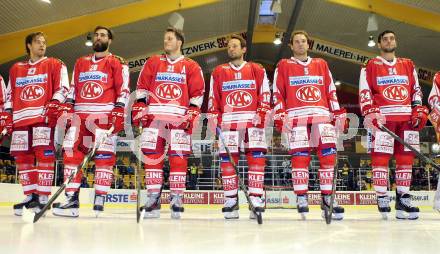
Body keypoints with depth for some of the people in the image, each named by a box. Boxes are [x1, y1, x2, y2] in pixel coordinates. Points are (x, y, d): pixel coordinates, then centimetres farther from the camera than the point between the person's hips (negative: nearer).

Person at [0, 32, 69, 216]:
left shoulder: (55, 65, 12)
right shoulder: (16, 69, 24)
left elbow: (62, 87, 2)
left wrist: (55, 103, -15)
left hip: (44, 116, -5)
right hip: (20, 118, 5)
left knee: (44, 154, -13)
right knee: (22, 157, 1)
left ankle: (43, 198, -12)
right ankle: (30, 196, 9)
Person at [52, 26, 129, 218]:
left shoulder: (117, 63, 6)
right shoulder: (81, 62, 23)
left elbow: (123, 90, -2)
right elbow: (73, 89, 22)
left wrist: (118, 112, -13)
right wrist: (66, 108, 9)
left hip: (105, 115, -5)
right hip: (80, 114, 5)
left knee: (104, 156, -9)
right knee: (71, 153, -2)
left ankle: (99, 201, -5)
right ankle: (71, 199, 2)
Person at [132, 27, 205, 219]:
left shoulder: (191, 67, 10)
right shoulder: (153, 62, 17)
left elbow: (197, 93, 6)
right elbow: (142, 88, 13)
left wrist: (192, 115, -5)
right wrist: (138, 109, 3)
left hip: (180, 118, -2)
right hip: (154, 115, 2)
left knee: (178, 158, -5)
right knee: (152, 156, -2)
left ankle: (177, 199, 3)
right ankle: (153, 198, 5)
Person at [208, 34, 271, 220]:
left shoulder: (257, 70, 13)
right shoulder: (219, 72, 17)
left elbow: (265, 94, 7)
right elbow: (213, 97, 13)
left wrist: (262, 113, -7)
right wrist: (213, 116, 0)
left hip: (253, 120, -1)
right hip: (228, 120, 1)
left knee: (257, 157, -9)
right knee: (227, 158, -3)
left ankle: (255, 199, -6)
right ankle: (231, 200, 3)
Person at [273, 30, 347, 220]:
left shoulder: (321, 64, 21)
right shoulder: (284, 66, 13)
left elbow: (331, 91, 18)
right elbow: (278, 93, 6)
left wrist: (338, 114, 9)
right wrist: (280, 116, -6)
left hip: (322, 116, 3)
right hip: (296, 117, -2)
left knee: (328, 155, -6)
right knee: (300, 157, -8)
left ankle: (327, 199, 1)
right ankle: (301, 199, -2)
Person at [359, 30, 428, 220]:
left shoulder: (408, 65, 21)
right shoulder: (371, 66, 9)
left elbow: (416, 90, 20)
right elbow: (364, 92, 1)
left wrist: (419, 111, 7)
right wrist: (370, 113, -11)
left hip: (407, 117, 4)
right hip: (383, 117, -4)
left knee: (406, 158, 3)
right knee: (381, 157, -9)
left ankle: (403, 199, 10)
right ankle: (382, 199, -3)